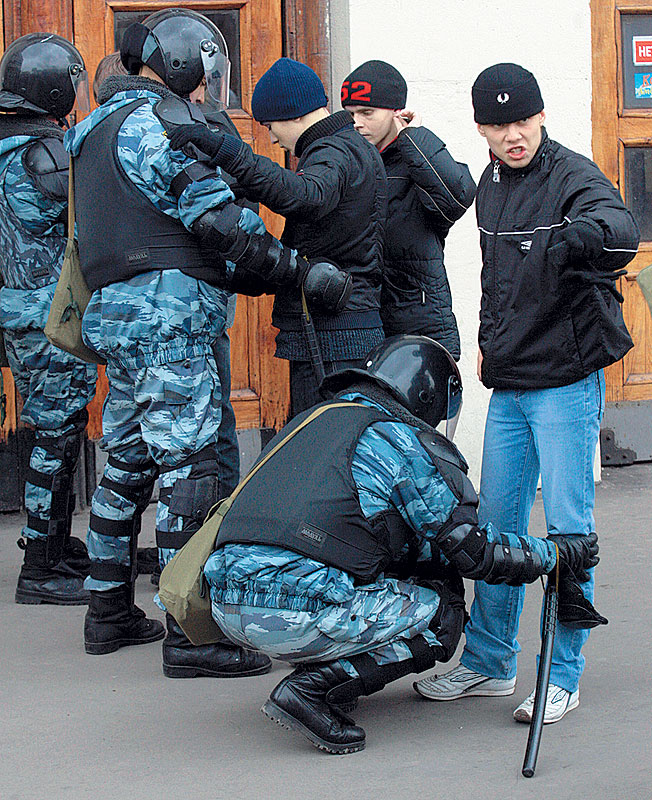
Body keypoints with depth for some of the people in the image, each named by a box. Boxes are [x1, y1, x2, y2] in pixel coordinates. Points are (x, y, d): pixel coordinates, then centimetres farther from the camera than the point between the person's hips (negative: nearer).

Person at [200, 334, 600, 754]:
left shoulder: (311, 421, 27)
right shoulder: (398, 436, 3)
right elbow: (468, 549, 4)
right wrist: (557, 553, 18)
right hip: (300, 615, -9)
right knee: (442, 615, 10)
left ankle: (323, 673, 12)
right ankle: (312, 688, -6)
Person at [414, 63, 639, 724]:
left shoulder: (573, 176, -12)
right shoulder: (491, 185, 11)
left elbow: (620, 230, -34)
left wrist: (583, 234, -54)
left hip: (567, 383, -7)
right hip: (507, 385, 7)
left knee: (568, 529, -4)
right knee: (496, 525, 12)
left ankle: (562, 677, 5)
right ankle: (488, 664, 24)